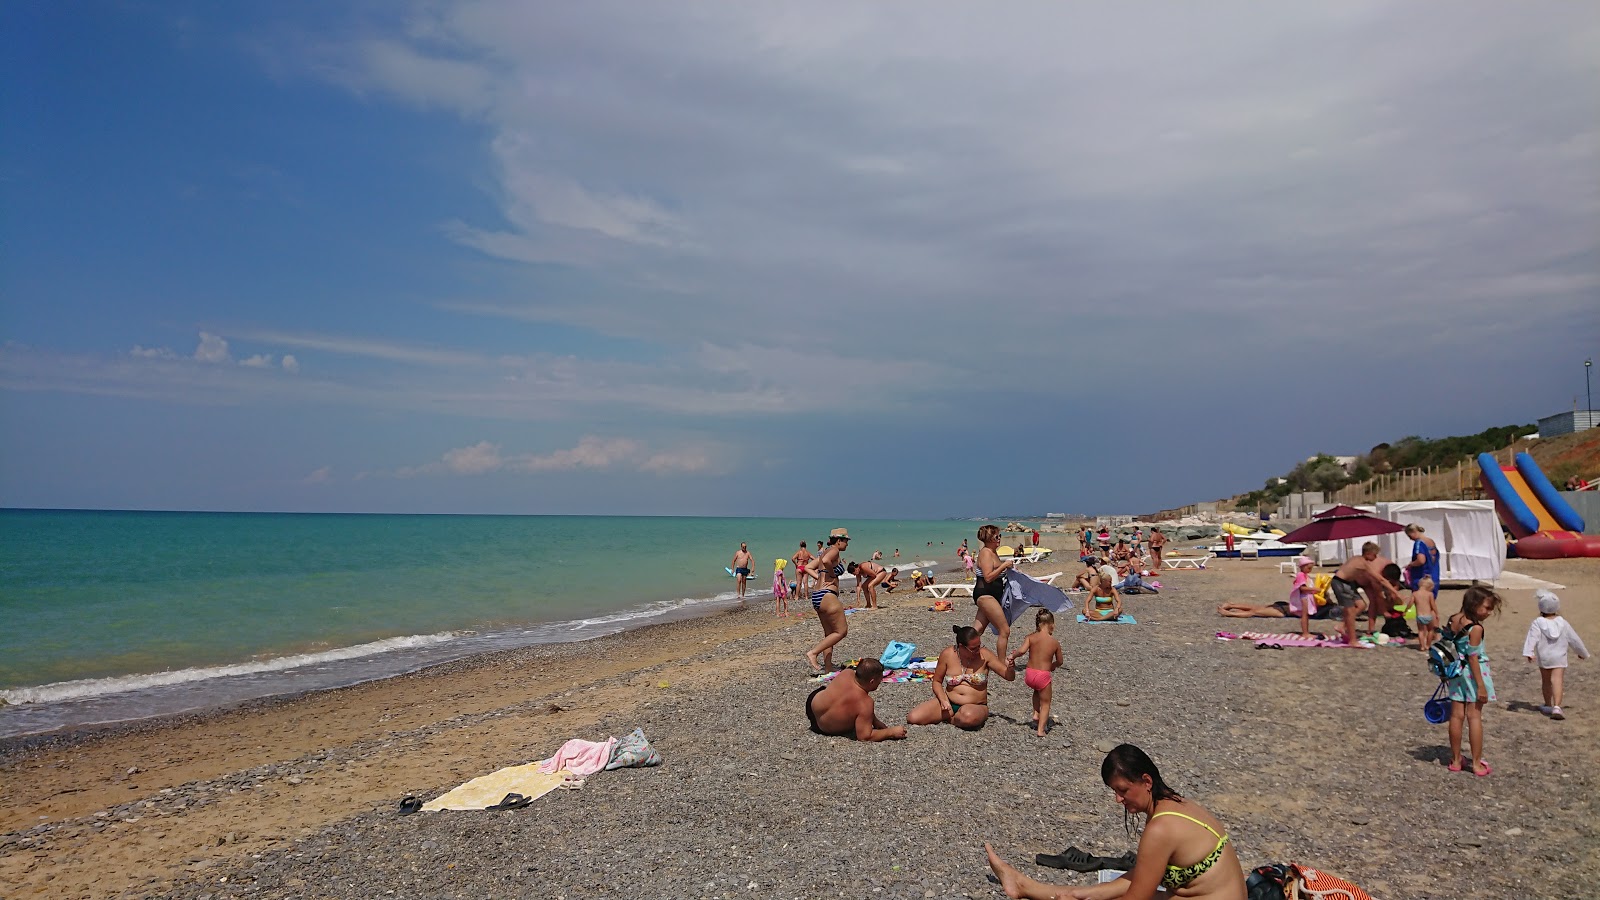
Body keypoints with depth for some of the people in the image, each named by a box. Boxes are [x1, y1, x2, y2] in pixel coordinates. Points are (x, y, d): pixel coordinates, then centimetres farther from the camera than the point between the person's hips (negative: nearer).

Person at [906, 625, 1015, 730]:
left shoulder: (984, 655, -8)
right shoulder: (947, 654, -5)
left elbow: (1009, 677, -4)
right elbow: (937, 681, 6)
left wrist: (1010, 669, -28)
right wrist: (943, 700, -12)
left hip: (975, 707, -2)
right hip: (949, 703, 2)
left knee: (969, 717, -41)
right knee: (912, 718, -19)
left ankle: (951, 719, -6)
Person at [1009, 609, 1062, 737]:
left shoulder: (1031, 637, -5)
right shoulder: (1055, 642, -2)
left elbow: (1022, 650, -21)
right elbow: (1059, 662, 11)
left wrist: (1013, 656, -3)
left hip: (1029, 674, 2)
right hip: (1044, 675, -2)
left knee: (1037, 690, 35)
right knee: (1045, 703, 14)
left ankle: (1036, 714, 27)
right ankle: (1041, 730, 4)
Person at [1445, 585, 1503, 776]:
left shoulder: (1451, 621, 3)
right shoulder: (1475, 628, -18)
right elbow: (1473, 657, -18)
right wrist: (1481, 685, -14)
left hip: (1455, 672, 6)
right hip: (1472, 673, -6)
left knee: (1456, 715, 11)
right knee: (1474, 716, 1)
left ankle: (1455, 760, 18)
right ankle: (1477, 763, 7)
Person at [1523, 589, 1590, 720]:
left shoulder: (1537, 623, -9)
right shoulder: (1563, 624, 1)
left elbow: (1532, 638, -22)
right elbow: (1575, 640, 11)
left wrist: (1529, 652, -30)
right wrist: (1583, 653, 26)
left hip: (1543, 658, 0)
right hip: (1559, 658, 0)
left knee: (1546, 682, 16)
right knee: (1557, 681, -9)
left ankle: (1548, 705, 29)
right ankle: (1556, 706, -25)